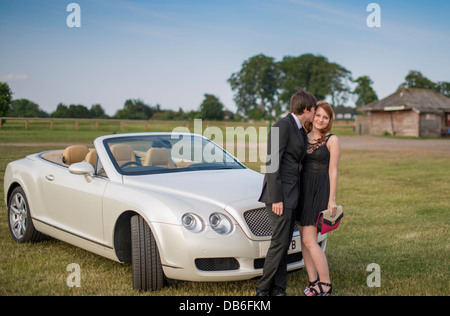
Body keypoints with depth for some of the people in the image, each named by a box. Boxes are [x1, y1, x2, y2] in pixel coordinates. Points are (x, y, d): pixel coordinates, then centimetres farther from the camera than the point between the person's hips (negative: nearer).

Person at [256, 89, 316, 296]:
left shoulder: (300, 130, 16)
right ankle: (263, 290, 6)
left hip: (291, 193, 9)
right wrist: (276, 199, -22)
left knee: (284, 243, 8)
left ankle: (278, 290, 14)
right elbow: (272, 163, -19)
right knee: (279, 242, -7)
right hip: (279, 193, -9)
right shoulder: (282, 126, -14)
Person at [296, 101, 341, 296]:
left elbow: (333, 171, -6)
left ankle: (326, 285, 4)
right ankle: (313, 282, 16)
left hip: (319, 191, -6)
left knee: (309, 240, -9)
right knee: (304, 239, 6)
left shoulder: (332, 140, -3)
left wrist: (332, 200, -10)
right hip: (302, 189, 6)